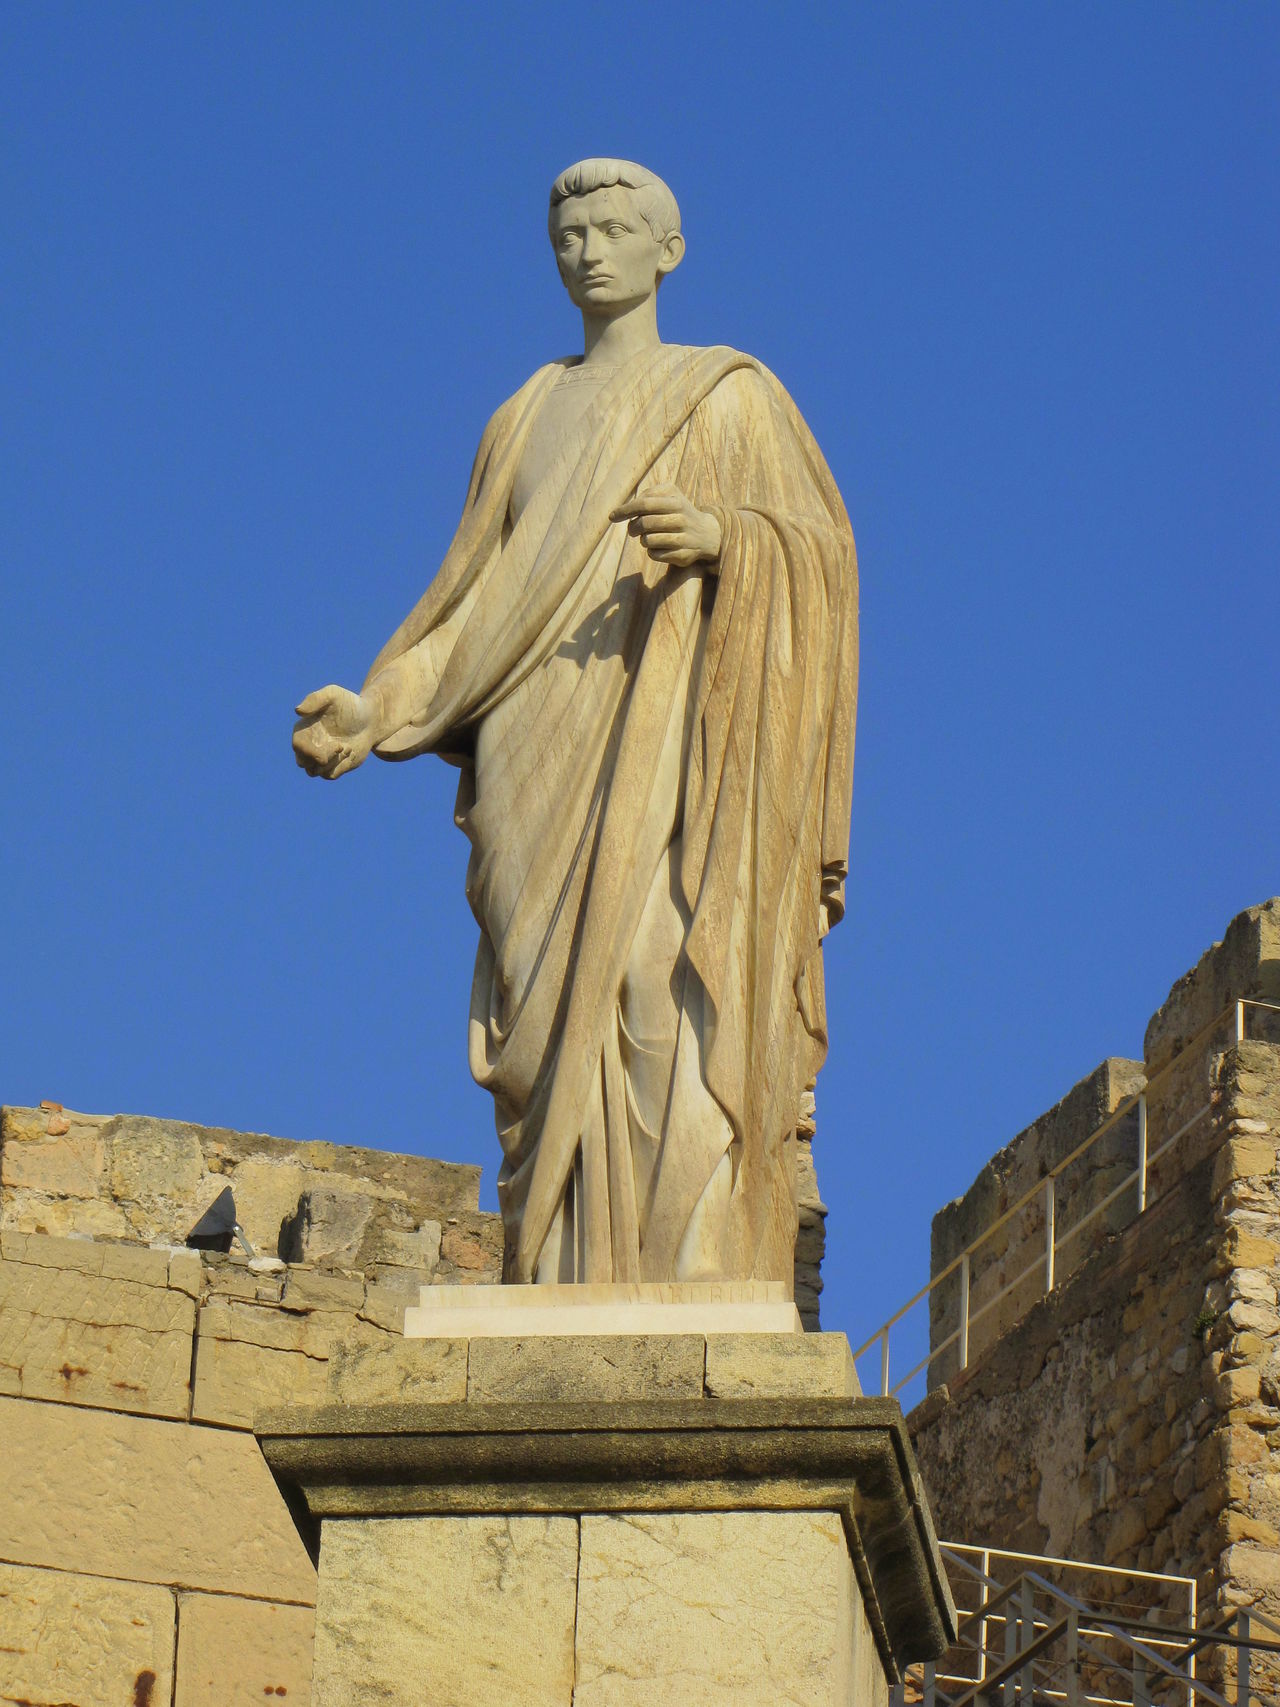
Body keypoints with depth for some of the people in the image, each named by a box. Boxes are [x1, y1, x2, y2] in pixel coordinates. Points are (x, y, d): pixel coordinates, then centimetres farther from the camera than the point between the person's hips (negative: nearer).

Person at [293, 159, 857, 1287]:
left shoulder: (730, 396, 12)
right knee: (556, 1036, -7)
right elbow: (475, 608, 17)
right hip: (544, 769, 4)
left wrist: (726, 538, -19)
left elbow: (823, 549, 3)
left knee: (669, 1013, -17)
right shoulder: (528, 420, 23)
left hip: (669, 741, -4)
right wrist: (375, 709, 1)